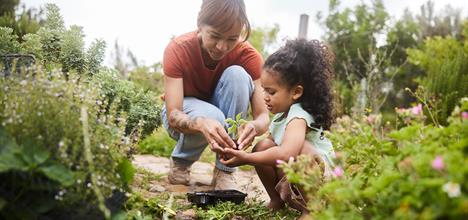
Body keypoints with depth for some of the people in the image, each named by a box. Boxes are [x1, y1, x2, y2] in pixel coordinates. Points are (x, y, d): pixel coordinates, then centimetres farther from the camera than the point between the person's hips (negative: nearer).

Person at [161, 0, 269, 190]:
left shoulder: (248, 55, -23)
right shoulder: (177, 49, -28)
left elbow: (263, 115, -27)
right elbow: (173, 115, -34)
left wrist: (255, 126, -53)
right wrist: (201, 123, -58)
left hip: (224, 114, 2)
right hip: (184, 116, -2)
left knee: (237, 74, -29)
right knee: (211, 117, -38)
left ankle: (224, 171, -20)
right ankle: (180, 162, -2)